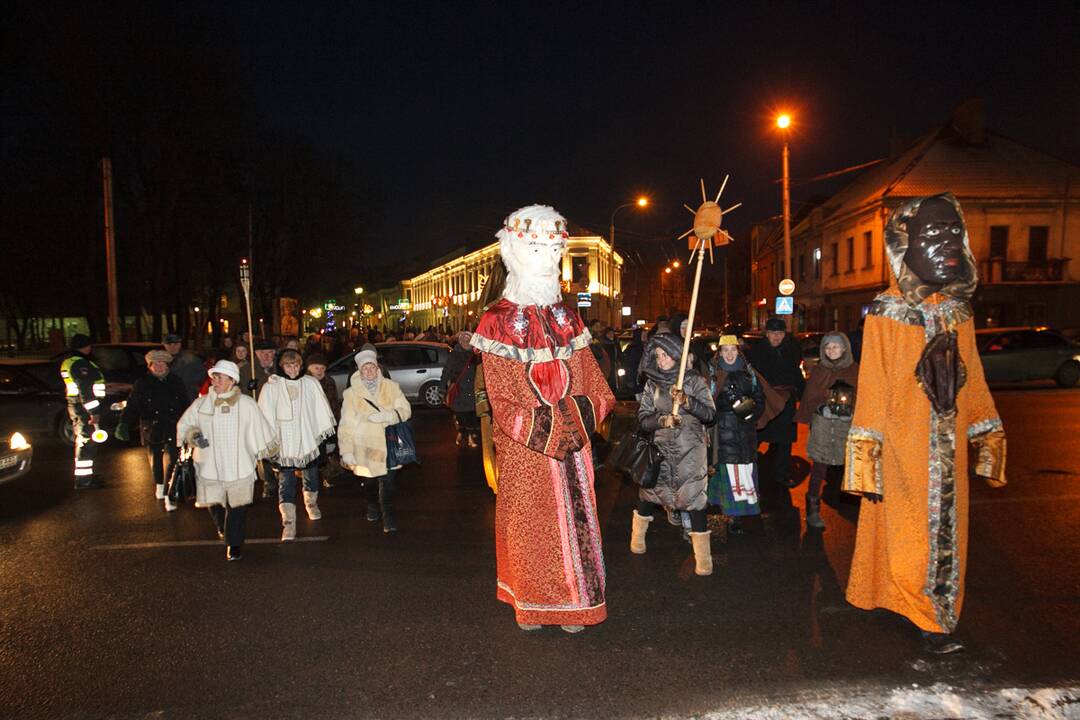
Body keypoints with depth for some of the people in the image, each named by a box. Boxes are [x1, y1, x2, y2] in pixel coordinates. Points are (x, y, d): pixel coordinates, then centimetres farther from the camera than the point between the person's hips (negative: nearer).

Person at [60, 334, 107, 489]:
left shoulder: (68, 363, 16)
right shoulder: (81, 364, -18)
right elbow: (85, 390, -23)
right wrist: (94, 412, -23)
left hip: (75, 406, 11)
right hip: (84, 407, -11)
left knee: (82, 442, 18)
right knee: (87, 443, -7)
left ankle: (85, 475, 29)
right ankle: (83, 479, -6)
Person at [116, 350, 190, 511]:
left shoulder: (176, 382, 4)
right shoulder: (142, 384, -1)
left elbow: (185, 405, 11)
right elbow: (132, 405, -5)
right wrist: (124, 423, -18)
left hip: (172, 429, 0)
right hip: (152, 429, 1)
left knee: (171, 461, -9)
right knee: (155, 459, 16)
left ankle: (168, 496, -6)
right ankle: (159, 486, 39)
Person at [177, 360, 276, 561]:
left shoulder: (246, 404, -3)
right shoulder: (201, 404, 2)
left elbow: (260, 431, 6)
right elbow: (183, 426, 13)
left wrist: (266, 453, 12)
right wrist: (191, 434, -8)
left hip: (239, 466, -2)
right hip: (210, 466, 2)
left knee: (236, 505, -2)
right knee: (214, 503, 13)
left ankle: (234, 543, 13)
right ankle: (223, 527, 45)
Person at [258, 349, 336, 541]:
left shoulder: (311, 383, -2)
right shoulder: (271, 387, -7)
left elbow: (321, 409, 4)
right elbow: (266, 416, -4)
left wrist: (325, 434, 6)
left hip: (308, 439, 2)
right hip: (283, 443, -2)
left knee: (311, 476, 19)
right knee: (286, 483, -2)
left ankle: (311, 504, 44)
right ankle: (288, 522, 3)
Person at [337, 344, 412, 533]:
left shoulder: (390, 386, 0)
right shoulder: (352, 393, -3)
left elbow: (405, 410, -3)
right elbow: (346, 426, -3)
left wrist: (386, 416, -20)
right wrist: (347, 453, -6)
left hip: (387, 445, -1)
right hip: (365, 447, 1)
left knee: (387, 483, -6)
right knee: (369, 482, 17)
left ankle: (388, 515, 10)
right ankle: (372, 507, 44)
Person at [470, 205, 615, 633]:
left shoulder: (567, 319, 10)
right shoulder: (498, 322, -4)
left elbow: (589, 379, 10)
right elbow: (501, 399, -9)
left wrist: (586, 411, -9)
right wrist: (543, 425, -17)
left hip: (572, 443, 4)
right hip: (525, 449, -4)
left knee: (573, 518, 8)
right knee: (529, 524, 4)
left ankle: (572, 603, 22)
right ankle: (531, 605, 21)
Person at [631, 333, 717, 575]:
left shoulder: (694, 380, -3)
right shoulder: (652, 384, 4)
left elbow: (710, 413, -8)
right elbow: (643, 419, 0)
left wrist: (687, 401, -23)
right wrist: (661, 420, -19)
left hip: (690, 449, -2)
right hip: (660, 448, 3)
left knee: (693, 496, -7)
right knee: (649, 491, 12)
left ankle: (702, 555, 4)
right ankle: (638, 537, 39)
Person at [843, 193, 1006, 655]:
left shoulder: (958, 312, 7)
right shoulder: (886, 315, -9)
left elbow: (972, 382, 13)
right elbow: (872, 389, -9)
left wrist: (988, 442, 13)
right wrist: (868, 460, -12)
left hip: (948, 448, 5)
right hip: (903, 448, -5)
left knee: (947, 529, 12)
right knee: (909, 534, 3)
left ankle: (938, 612, 28)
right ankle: (930, 621, 18)